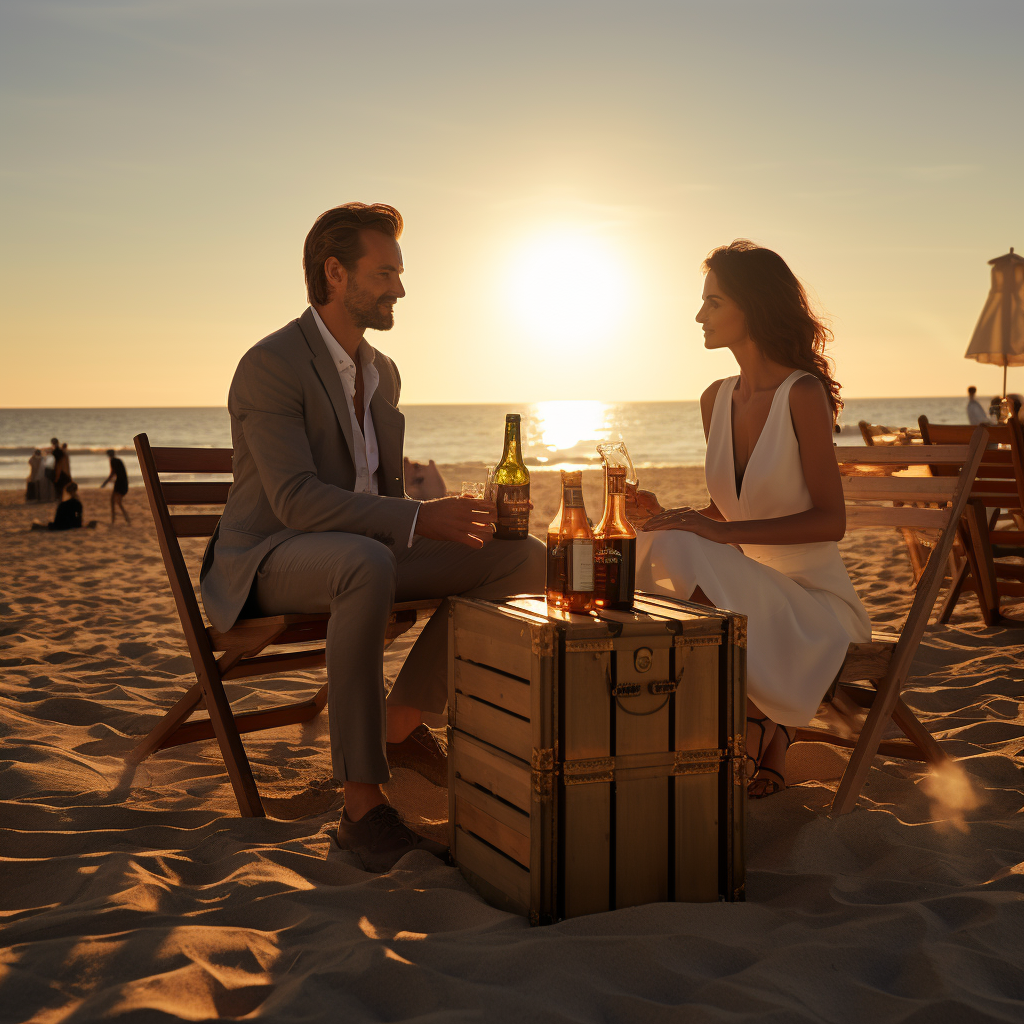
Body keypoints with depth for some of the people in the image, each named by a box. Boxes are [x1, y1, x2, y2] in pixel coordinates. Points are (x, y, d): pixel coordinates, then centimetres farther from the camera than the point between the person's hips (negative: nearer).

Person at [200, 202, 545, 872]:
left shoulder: (382, 373, 14)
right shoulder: (270, 365, -14)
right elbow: (296, 499, -26)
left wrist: (449, 518, -3)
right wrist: (419, 520, -33)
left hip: (361, 555, 8)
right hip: (269, 561, -8)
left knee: (524, 558, -7)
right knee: (368, 563, -43)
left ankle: (401, 722, 1)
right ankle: (363, 804, -35)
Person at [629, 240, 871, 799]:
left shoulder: (804, 394, -13)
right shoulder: (716, 400, 9)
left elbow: (830, 520, -18)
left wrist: (724, 532, -27)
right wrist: (666, 516, -4)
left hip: (811, 596, -7)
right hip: (739, 587, 7)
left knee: (677, 552, -30)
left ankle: (765, 730, -10)